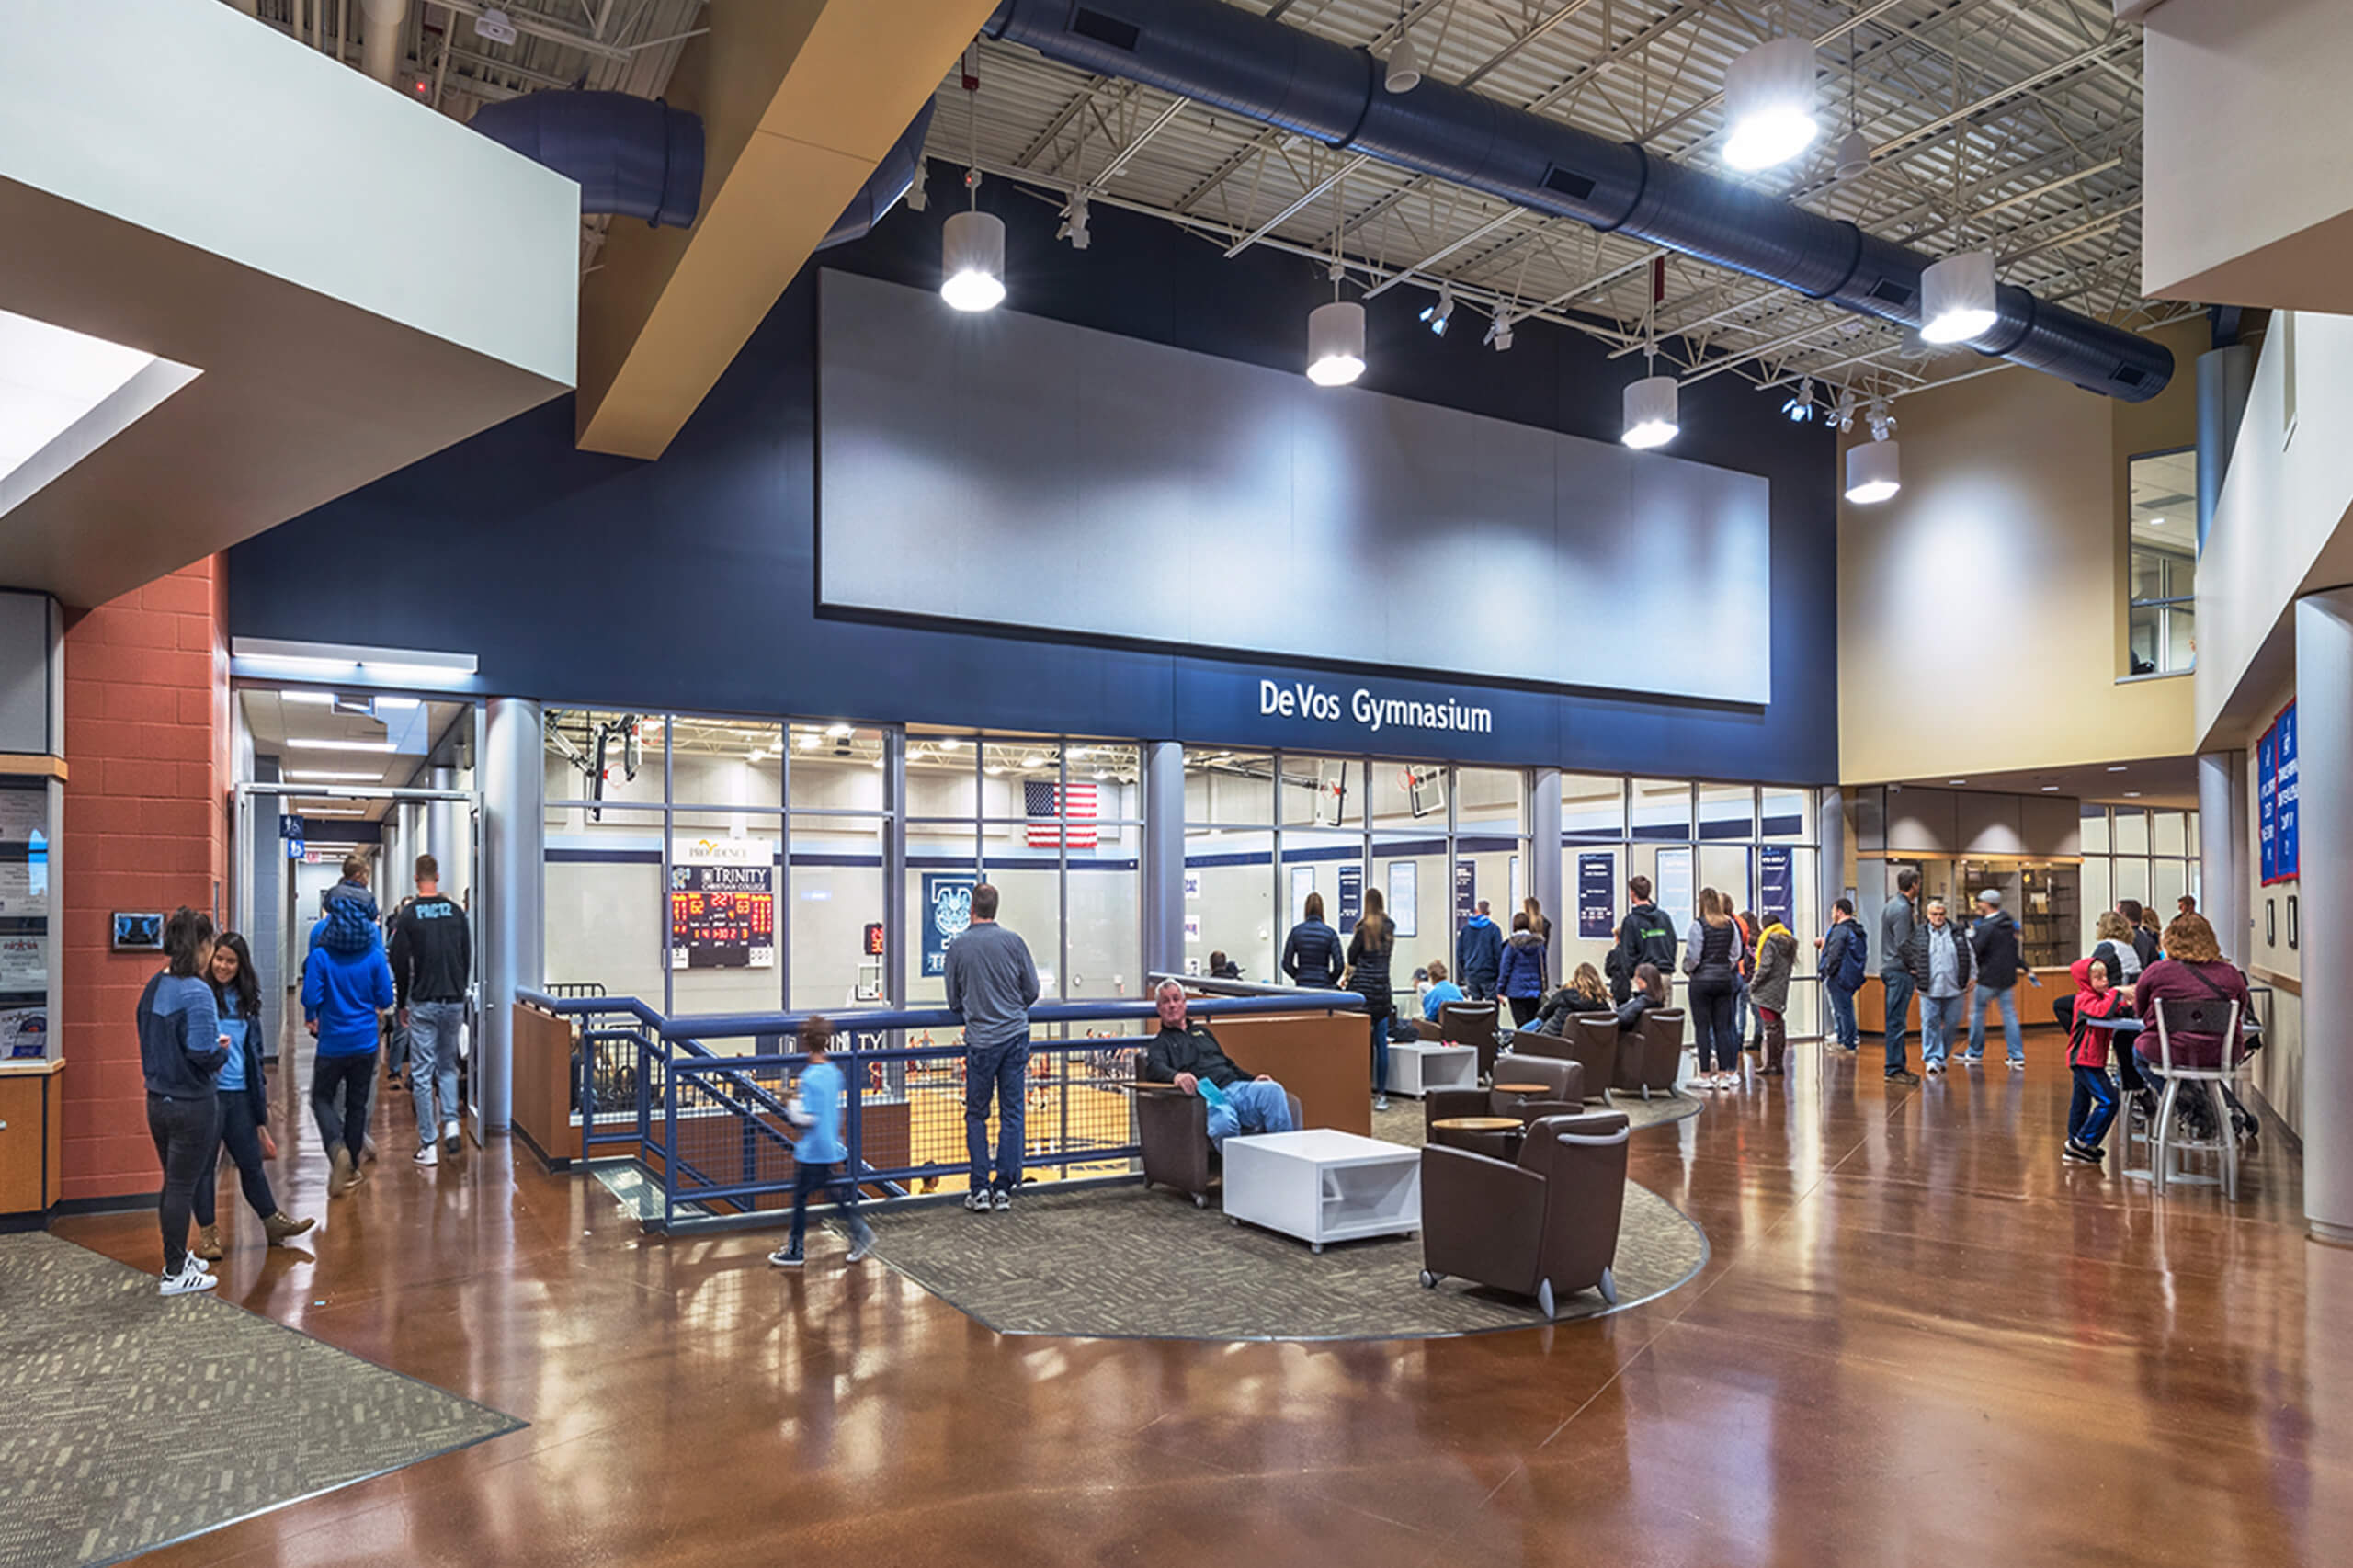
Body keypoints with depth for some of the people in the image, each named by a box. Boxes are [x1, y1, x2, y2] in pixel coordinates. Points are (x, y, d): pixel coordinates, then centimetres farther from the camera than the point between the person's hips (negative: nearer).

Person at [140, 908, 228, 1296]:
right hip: (192, 1105, -8)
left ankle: (177, 1256, 34)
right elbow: (203, 1053, -26)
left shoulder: (154, 986, 5)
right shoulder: (196, 992, -21)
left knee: (174, 1183, 20)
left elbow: (151, 1041, 14)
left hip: (158, 1100, 8)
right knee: (182, 1187, 3)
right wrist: (223, 1048, -5)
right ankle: (176, 1273, 14)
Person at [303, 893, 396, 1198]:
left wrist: (311, 1018, 7)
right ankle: (351, 1167, 19)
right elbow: (385, 997, -2)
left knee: (322, 1098, 11)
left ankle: (337, 1149, -15)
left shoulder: (320, 956, -11)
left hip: (332, 1041, -2)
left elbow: (311, 997, -13)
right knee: (357, 1103, 13)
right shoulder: (374, 956, -5)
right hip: (366, 1041, 2)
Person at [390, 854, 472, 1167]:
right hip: (454, 1001, 3)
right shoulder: (456, 911, 4)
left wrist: (401, 1004, 7)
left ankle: (428, 1146, 4)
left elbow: (400, 963, -4)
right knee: (447, 1065, 19)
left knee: (422, 1073, 2)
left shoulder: (409, 914, -6)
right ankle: (451, 1123, 1)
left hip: (423, 1003, -3)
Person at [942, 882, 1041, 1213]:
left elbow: (953, 1001, 5)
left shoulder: (958, 946, -3)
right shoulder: (1014, 942, -2)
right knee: (1012, 1114, 6)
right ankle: (1004, 1189, 8)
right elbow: (1032, 990, 4)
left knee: (976, 1115, 10)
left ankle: (980, 1189, 6)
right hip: (1016, 1035, 1)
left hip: (981, 1040, -1)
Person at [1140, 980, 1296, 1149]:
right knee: (1224, 1120, -41)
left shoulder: (1202, 1031, 32)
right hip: (1208, 1097, -5)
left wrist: (1252, 1079, 16)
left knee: (1273, 1090, -27)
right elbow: (1154, 1068, -7)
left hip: (1235, 1086, 5)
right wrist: (1175, 1075, -32)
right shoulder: (1159, 1044, 15)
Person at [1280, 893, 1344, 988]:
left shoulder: (1296, 931, -1)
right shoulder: (1330, 933, -5)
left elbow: (1286, 964, 2)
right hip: (1324, 987, -2)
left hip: (1302, 986, 2)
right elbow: (1338, 965, -6)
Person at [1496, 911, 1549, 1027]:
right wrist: (1543, 989, 22)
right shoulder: (1538, 943, 3)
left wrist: (1500, 991, 1)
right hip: (1534, 990, 4)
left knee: (1520, 1023, -2)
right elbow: (1543, 968, 11)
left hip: (1516, 991, -4)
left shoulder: (1512, 944, -9)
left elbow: (1505, 969, -6)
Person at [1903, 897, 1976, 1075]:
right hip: (1929, 990, -2)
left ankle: (1943, 1055, 24)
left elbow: (1970, 956, 12)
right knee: (1930, 1024, -4)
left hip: (1954, 989, 2)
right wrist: (1913, 979, 5)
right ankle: (1932, 1058, 0)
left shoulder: (1957, 933, 7)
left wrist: (1971, 976, 5)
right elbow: (1908, 956, 10)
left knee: (1951, 1023, 7)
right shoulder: (1919, 935, 2)